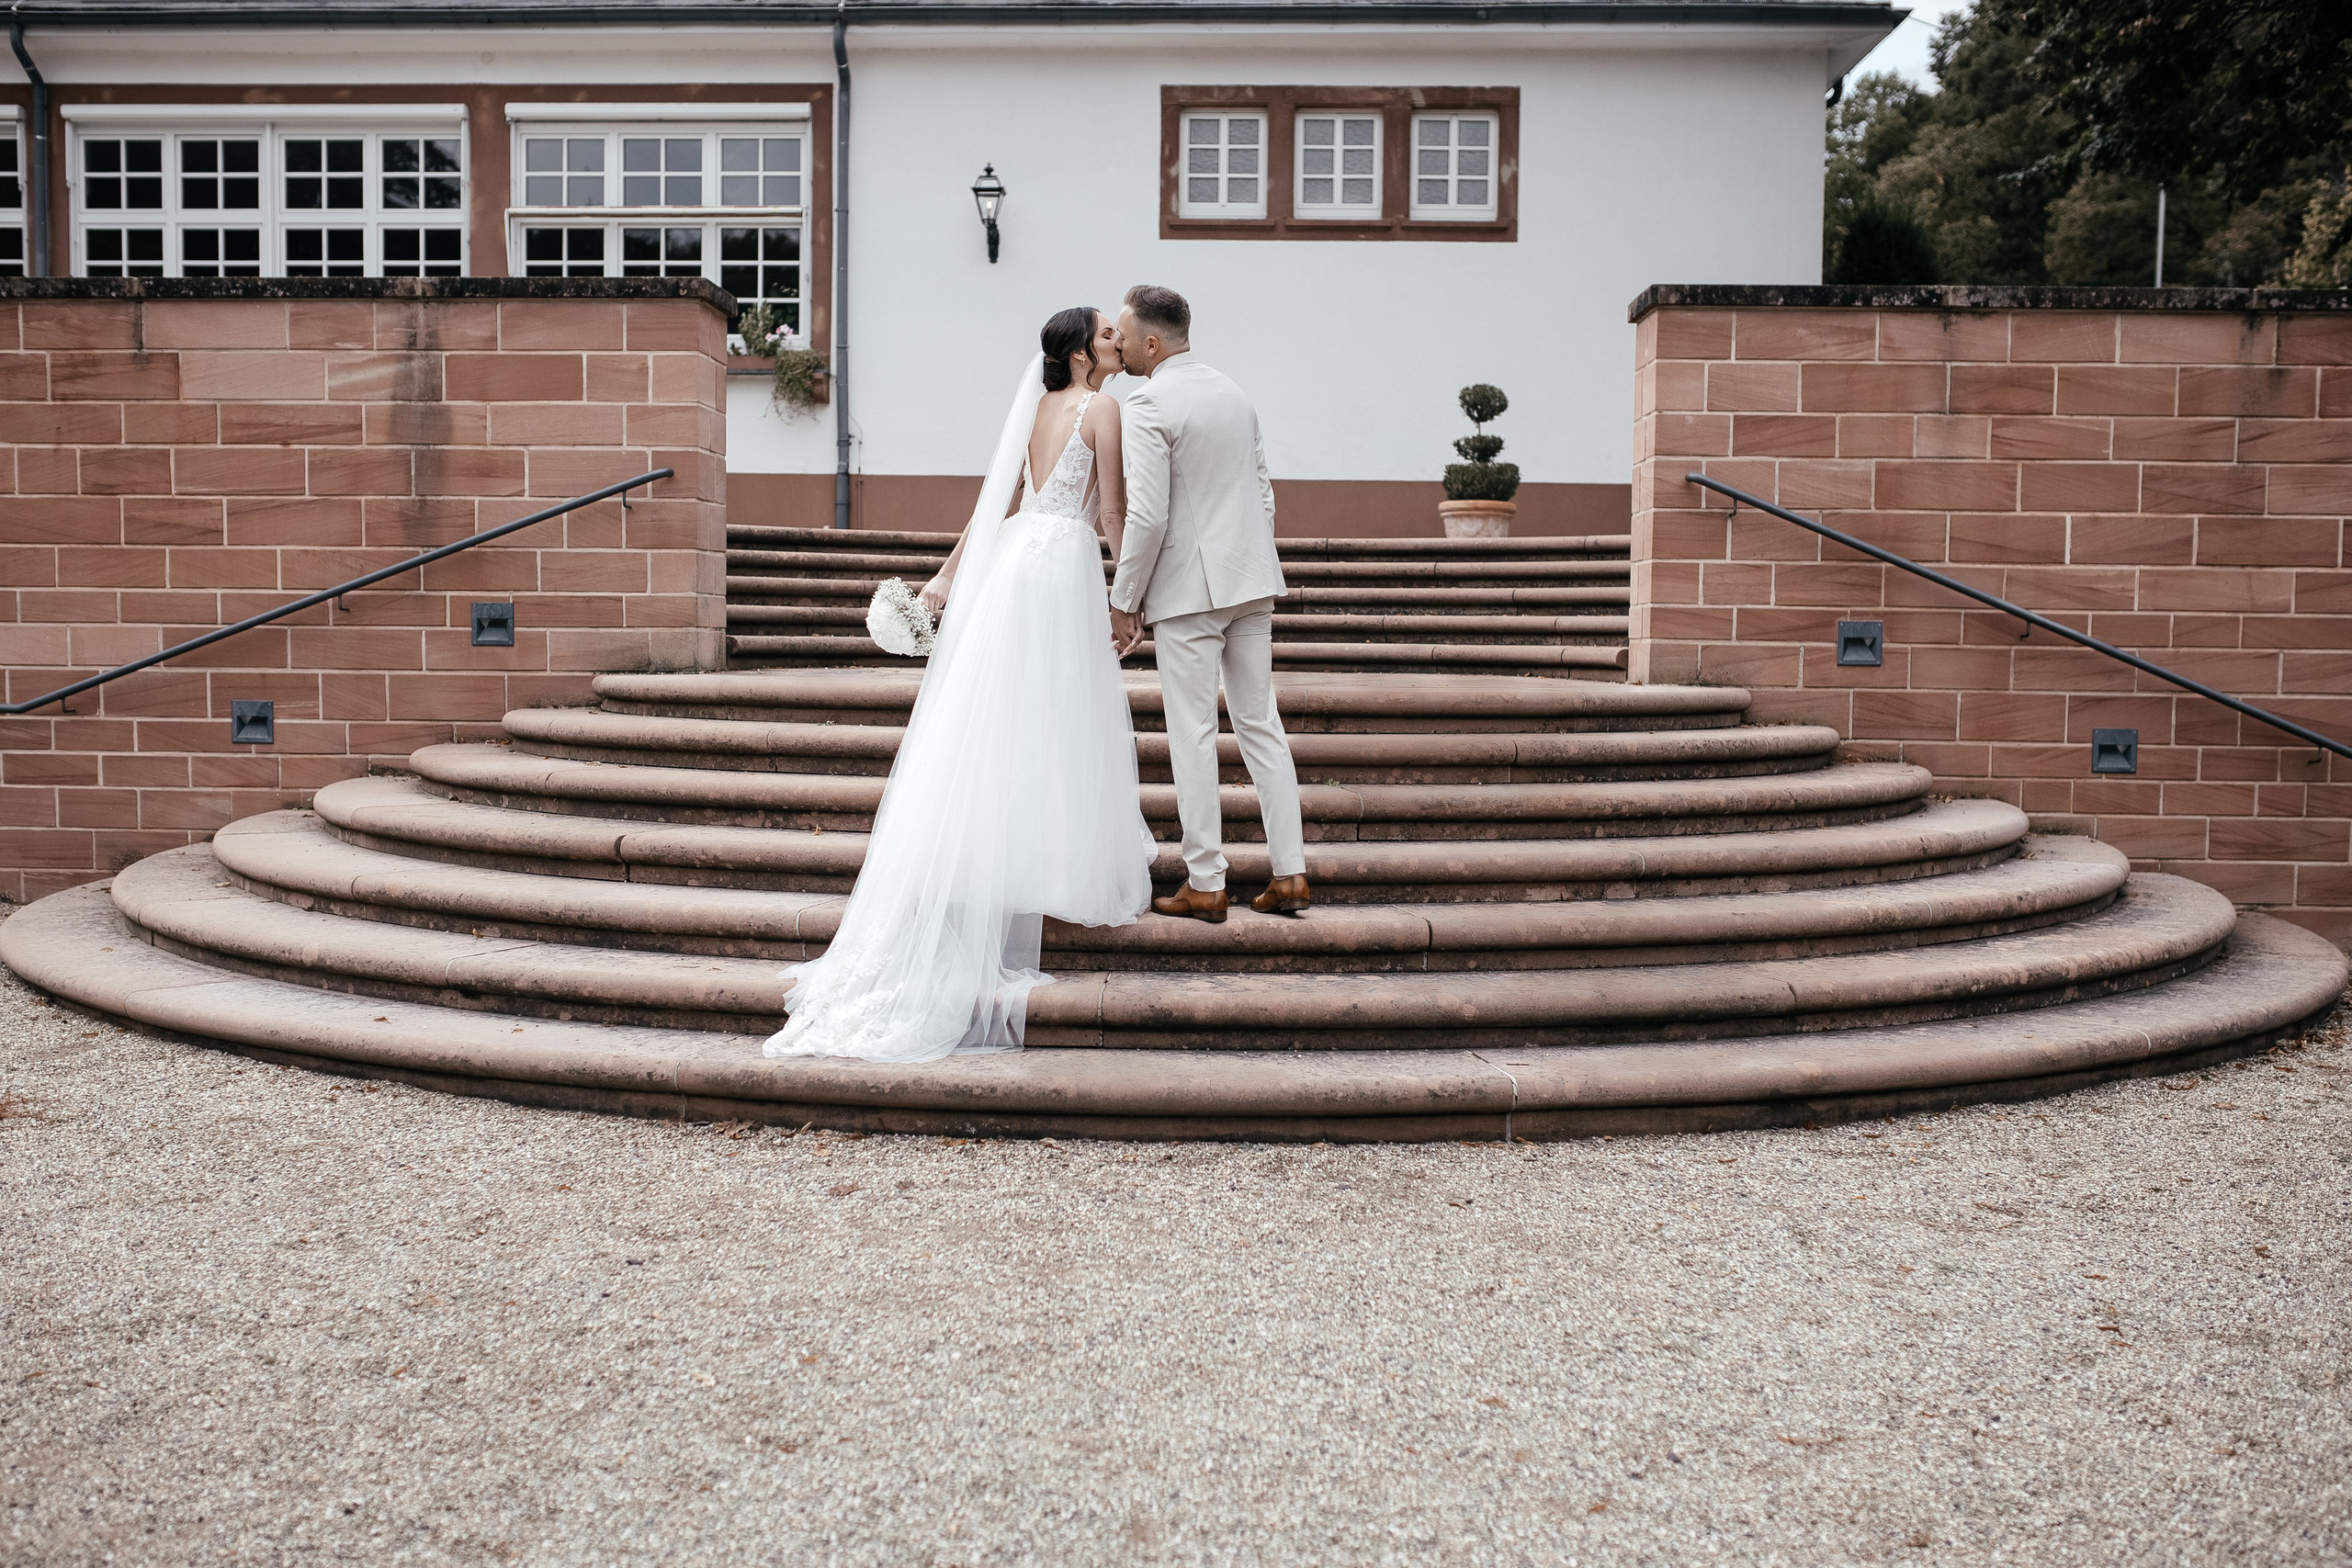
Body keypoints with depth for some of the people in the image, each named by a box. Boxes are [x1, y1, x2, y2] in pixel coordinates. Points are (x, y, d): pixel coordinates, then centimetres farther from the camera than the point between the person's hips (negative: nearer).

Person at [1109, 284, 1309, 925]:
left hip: (1188, 588, -7)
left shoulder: (1148, 404, -12)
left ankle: (1204, 885, 5)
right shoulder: (1232, 392, 12)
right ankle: (1290, 875, 12)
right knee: (1260, 722, 10)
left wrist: (1123, 600, -8)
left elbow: (1148, 517, -17)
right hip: (1250, 581, 7)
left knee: (1194, 733, -1)